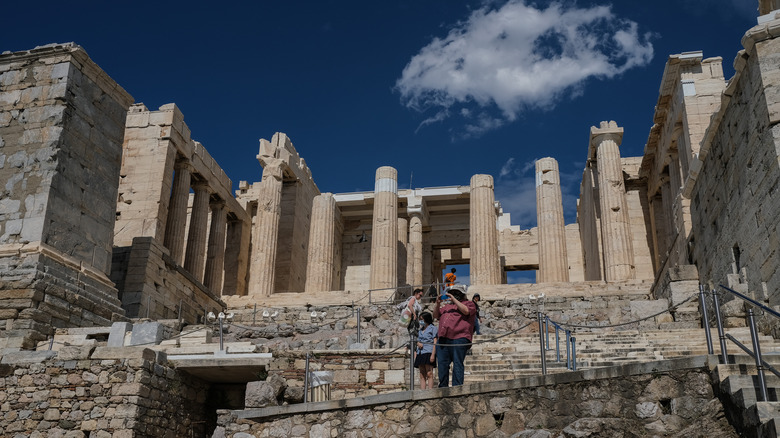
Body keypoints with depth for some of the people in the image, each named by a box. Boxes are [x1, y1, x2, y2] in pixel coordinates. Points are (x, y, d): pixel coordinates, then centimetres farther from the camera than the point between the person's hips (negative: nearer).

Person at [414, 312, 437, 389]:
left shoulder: (433, 328, 3)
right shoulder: (421, 330, 24)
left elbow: (435, 342, -5)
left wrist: (433, 355, -15)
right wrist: (418, 343, 0)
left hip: (428, 352, -7)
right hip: (420, 353, 7)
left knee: (429, 374, -12)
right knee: (422, 375, 2)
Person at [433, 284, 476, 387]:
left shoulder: (468, 303, 12)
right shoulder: (446, 306, 30)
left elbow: (466, 311, -10)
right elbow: (435, 316, 25)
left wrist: (454, 300, -8)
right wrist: (437, 304, 9)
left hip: (458, 339, -6)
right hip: (443, 339, 6)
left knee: (457, 364, -9)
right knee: (442, 363, 2)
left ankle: (457, 387, -10)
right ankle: (443, 387, 8)